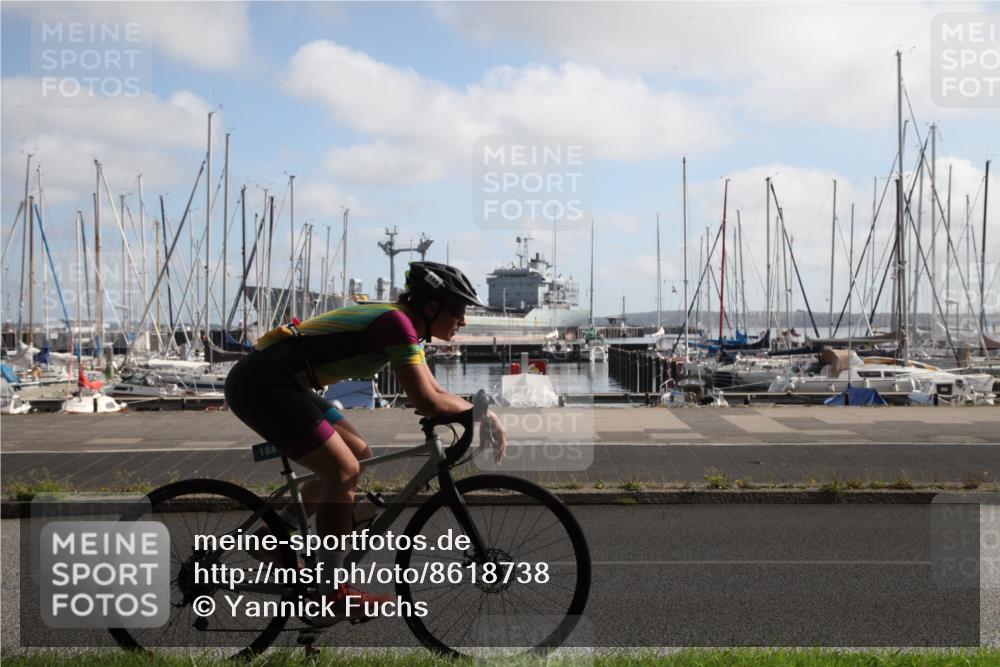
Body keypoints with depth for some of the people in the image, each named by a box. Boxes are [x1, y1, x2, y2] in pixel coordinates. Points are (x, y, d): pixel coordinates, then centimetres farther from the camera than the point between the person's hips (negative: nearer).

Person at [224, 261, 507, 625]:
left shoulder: (404, 325, 12)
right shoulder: (396, 323, -18)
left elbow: (434, 392, 16)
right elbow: (426, 402, -23)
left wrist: (481, 415, 5)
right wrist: (475, 407, -6)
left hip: (277, 383, 10)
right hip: (261, 385, -10)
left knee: (359, 456, 12)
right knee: (343, 470, -10)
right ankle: (331, 595, -2)